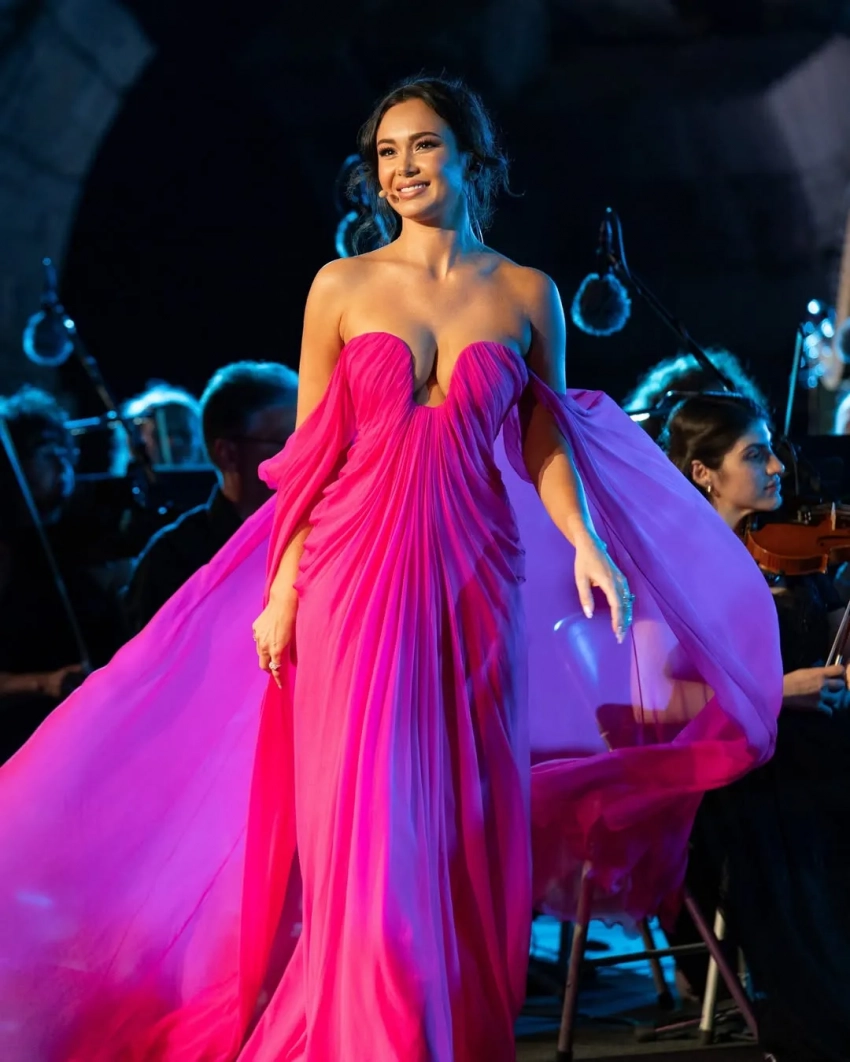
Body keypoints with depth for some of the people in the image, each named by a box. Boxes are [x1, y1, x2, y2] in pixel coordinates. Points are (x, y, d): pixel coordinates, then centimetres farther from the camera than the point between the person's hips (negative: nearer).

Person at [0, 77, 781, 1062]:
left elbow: (546, 447, 7)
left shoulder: (526, 294, 7)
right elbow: (311, 456, 3)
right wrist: (280, 594, -3)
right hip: (357, 576, -1)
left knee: (467, 826, 4)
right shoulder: (341, 287, 4)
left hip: (477, 582, 1)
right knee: (366, 826, -4)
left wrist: (587, 545, -10)